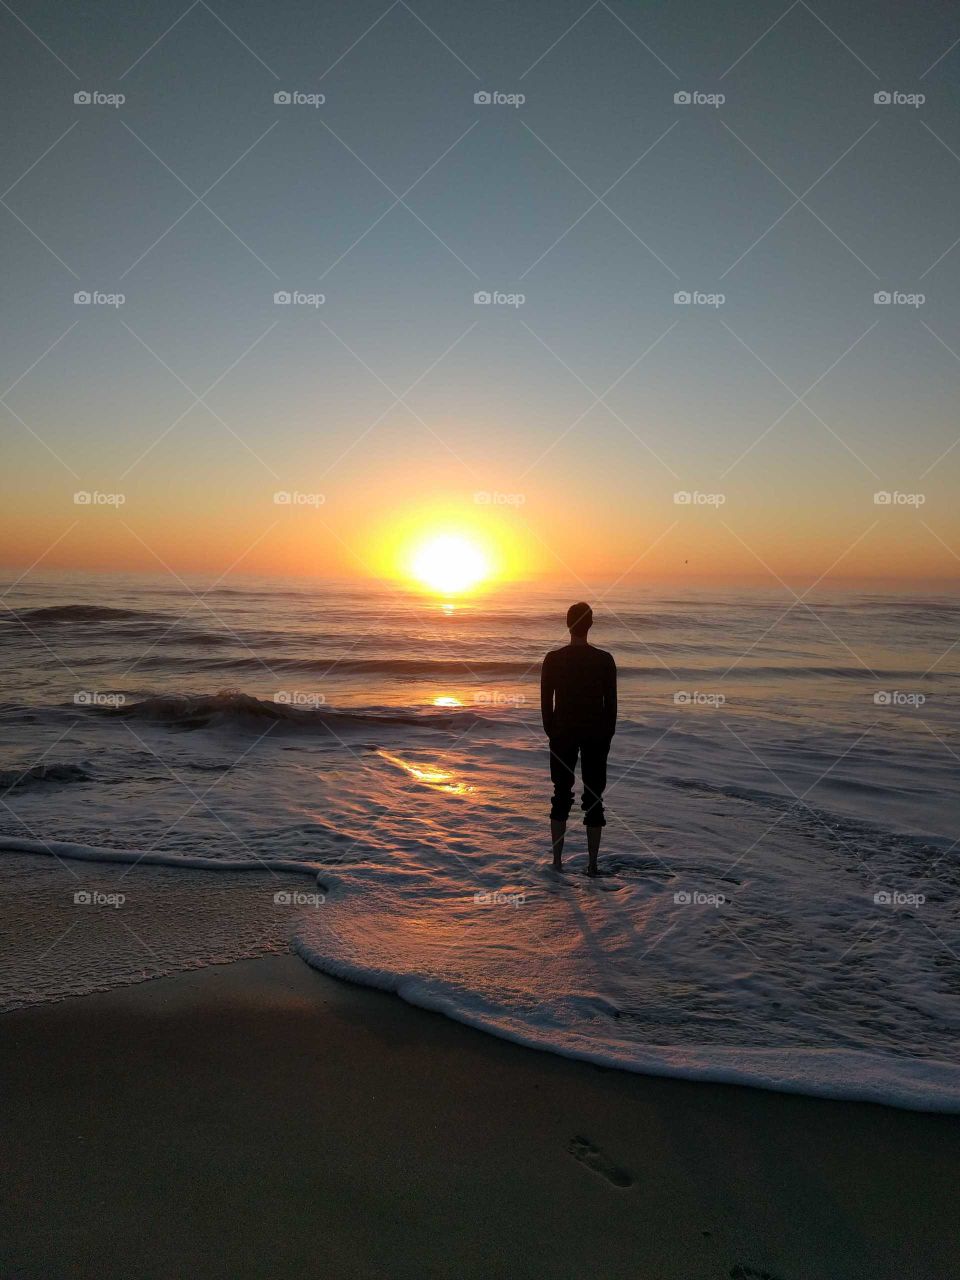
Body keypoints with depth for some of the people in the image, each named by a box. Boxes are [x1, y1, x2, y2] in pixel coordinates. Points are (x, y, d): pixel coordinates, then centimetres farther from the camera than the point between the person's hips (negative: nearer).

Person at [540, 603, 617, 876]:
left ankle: (557, 861, 14)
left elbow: (545, 702, -2)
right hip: (596, 735, 0)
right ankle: (592, 864, 10)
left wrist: (551, 733, 9)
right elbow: (611, 703, -2)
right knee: (594, 797, 7)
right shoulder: (605, 659, -6)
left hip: (563, 733, 0)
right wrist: (607, 736, 9)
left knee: (561, 796, 11)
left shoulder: (553, 659, -5)